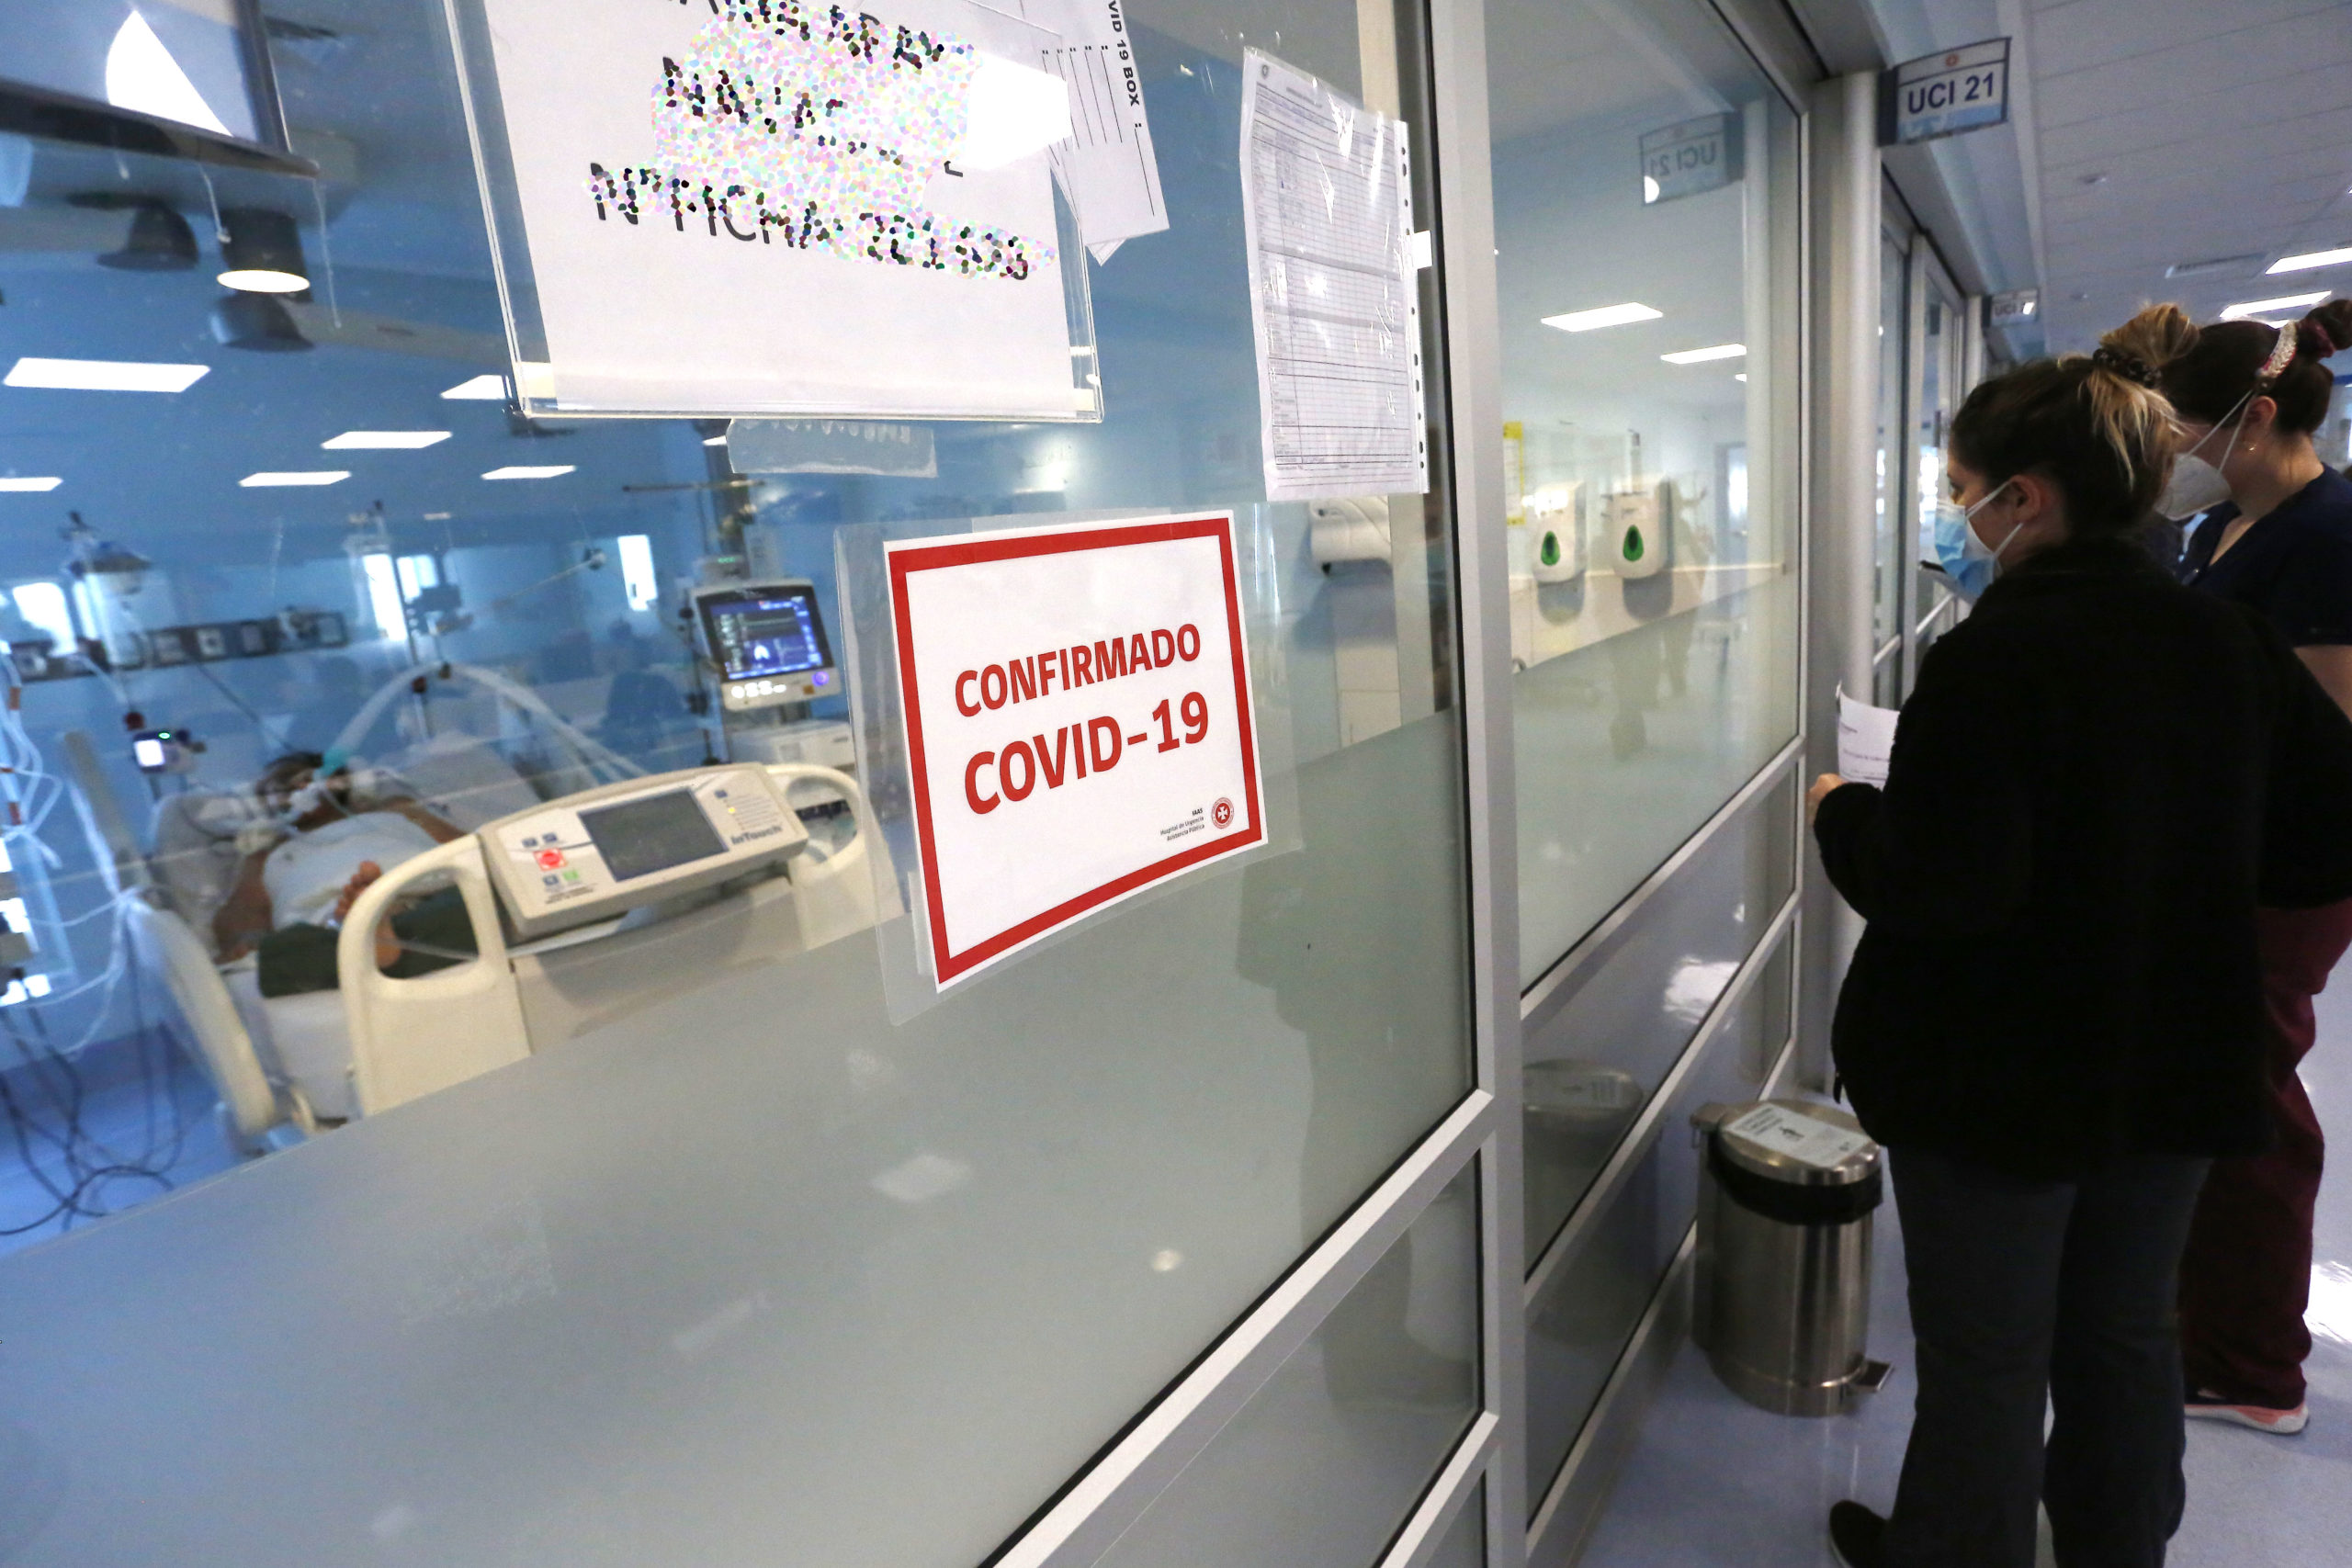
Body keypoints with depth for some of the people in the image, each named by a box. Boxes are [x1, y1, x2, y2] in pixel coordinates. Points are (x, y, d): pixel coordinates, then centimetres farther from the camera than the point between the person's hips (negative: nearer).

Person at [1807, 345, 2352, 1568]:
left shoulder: (1996, 654, -23)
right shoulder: (2230, 640, 1)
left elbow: (1936, 884, -28)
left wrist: (1843, 811, -11)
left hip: (2001, 1077, -7)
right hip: (2175, 1065, 7)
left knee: (1985, 1356, 12)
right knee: (2128, 1335, 24)